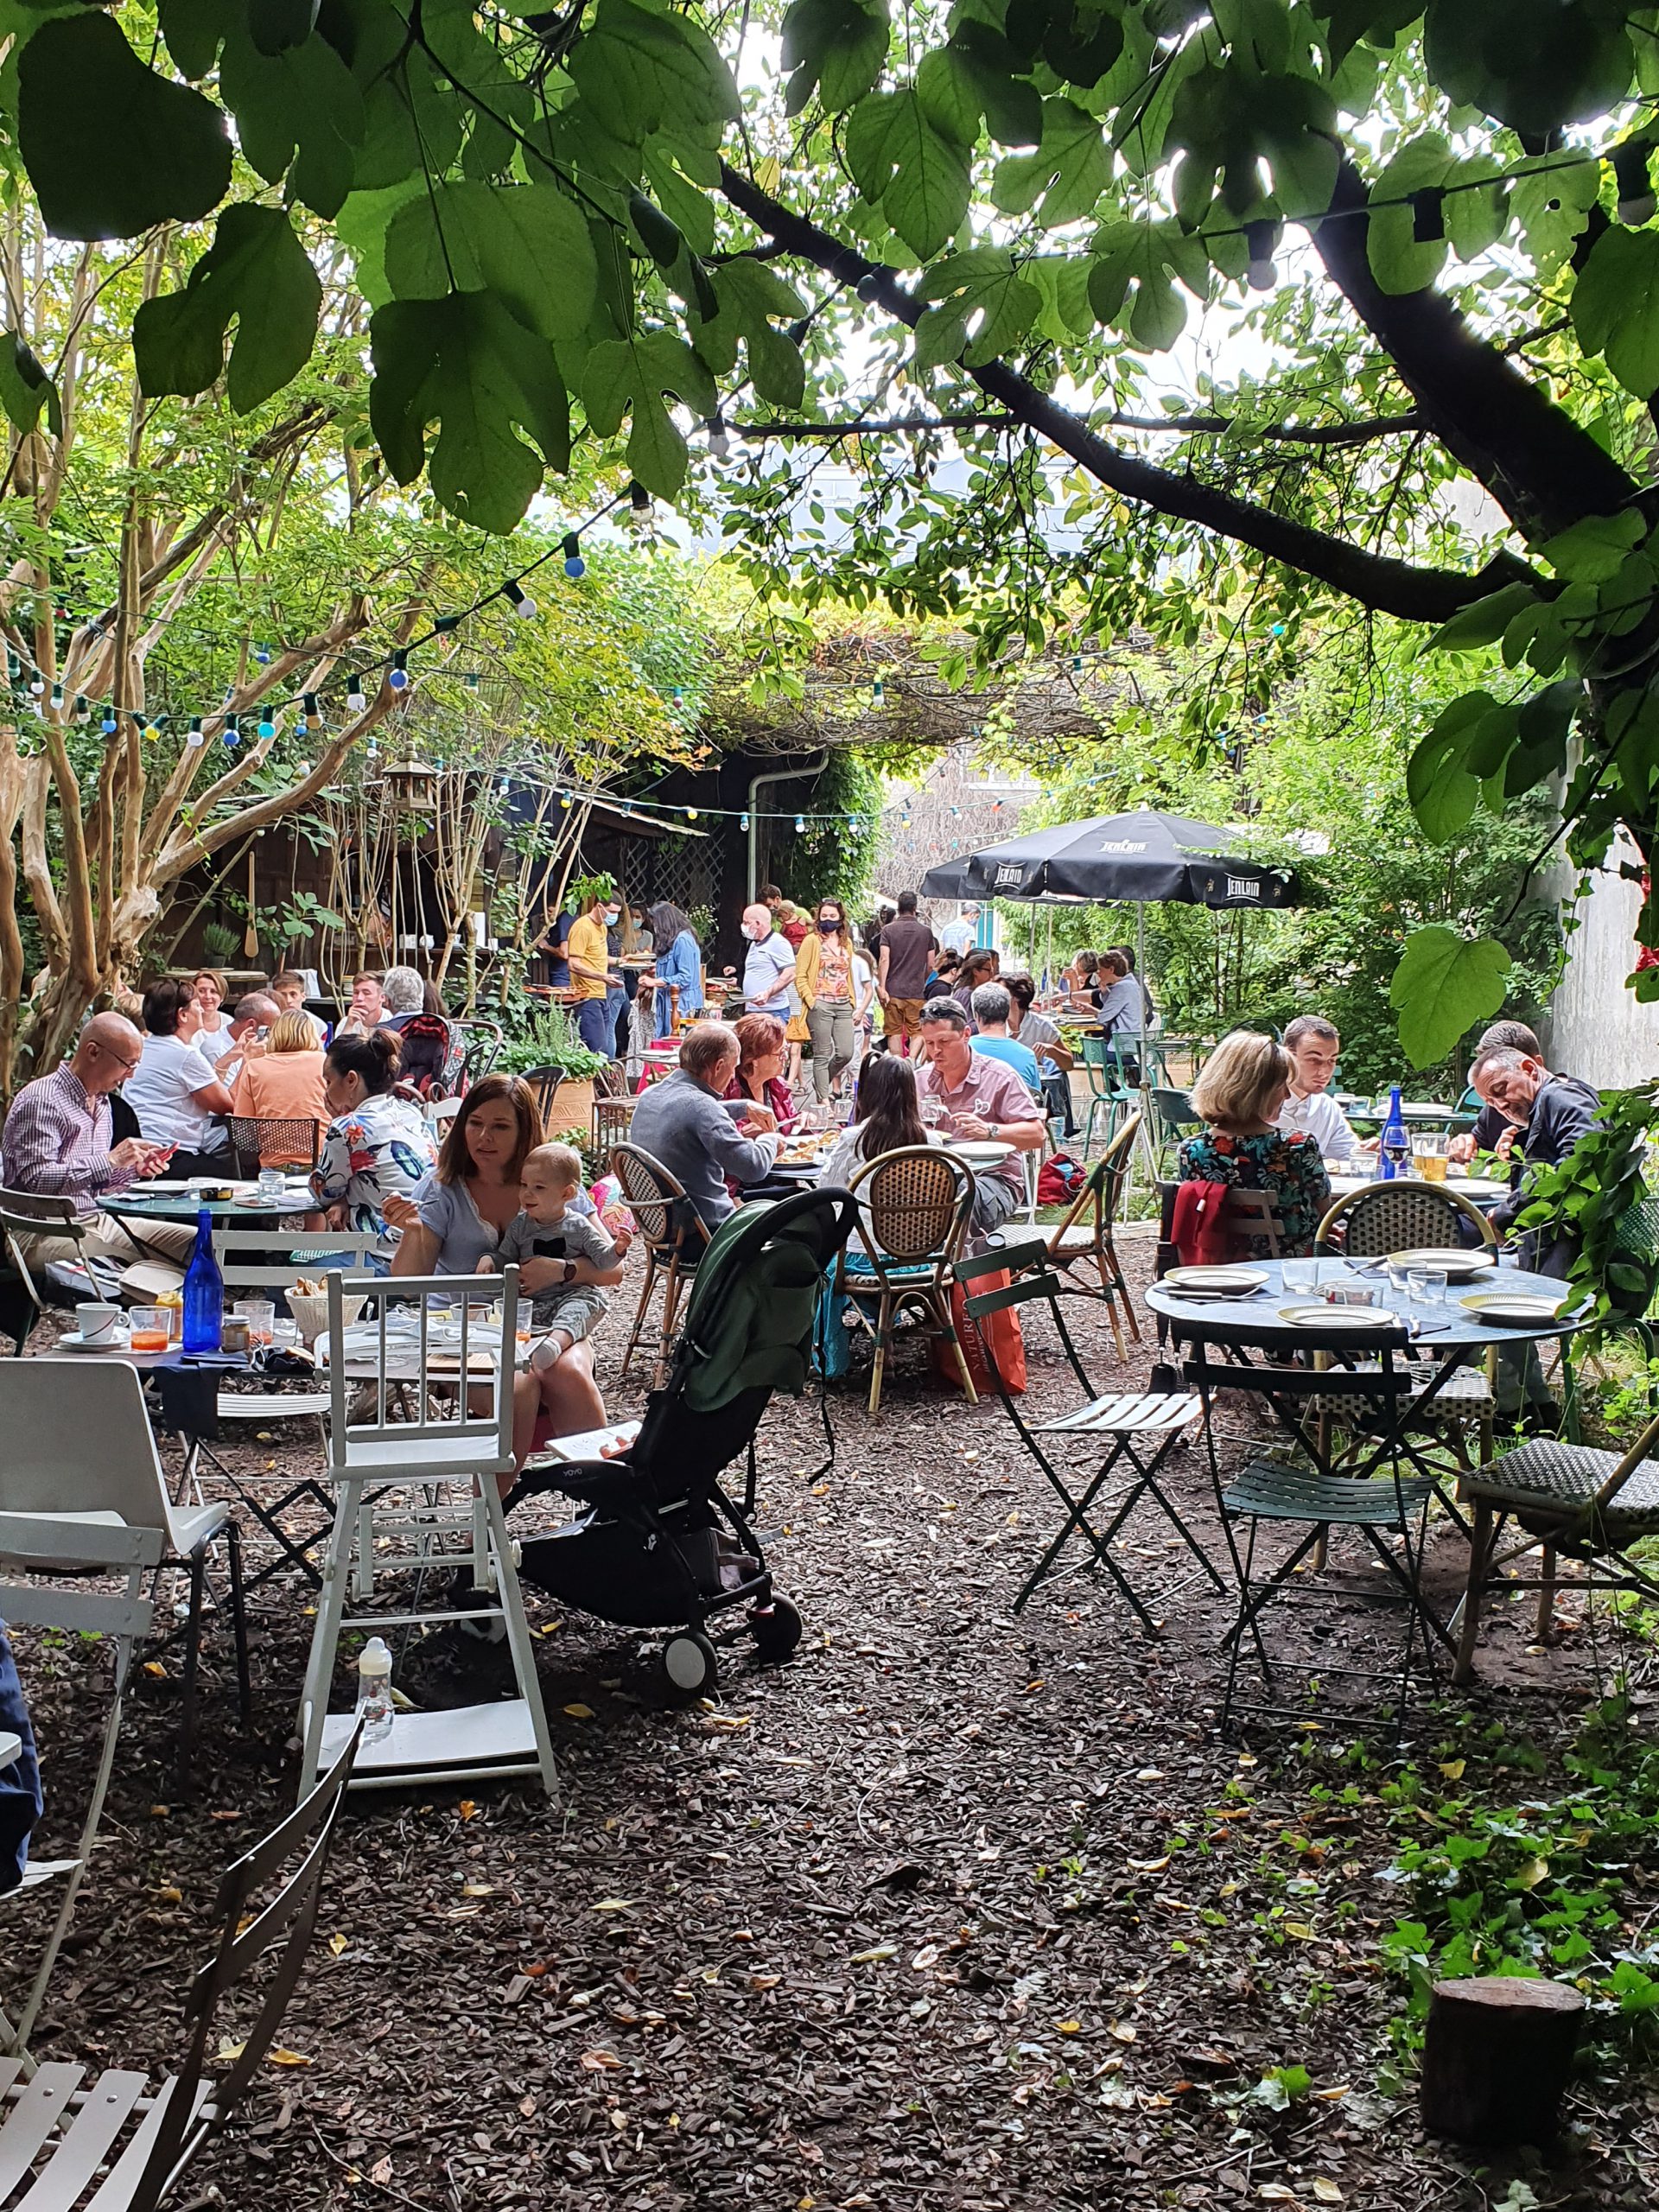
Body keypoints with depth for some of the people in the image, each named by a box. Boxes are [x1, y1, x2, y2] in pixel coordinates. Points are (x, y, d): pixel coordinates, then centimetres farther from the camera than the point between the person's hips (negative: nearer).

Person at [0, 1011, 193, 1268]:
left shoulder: (101, 1101, 18)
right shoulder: (41, 1101, -12)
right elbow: (36, 1179, -23)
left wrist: (133, 1166, 4)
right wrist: (110, 1160, -21)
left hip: (96, 1220, 9)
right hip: (44, 1233, -9)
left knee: (195, 1243, -5)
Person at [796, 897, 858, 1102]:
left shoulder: (847, 942, 15)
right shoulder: (812, 941, -1)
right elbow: (800, 977, -4)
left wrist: (851, 1000, 15)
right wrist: (811, 1001, -12)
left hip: (843, 1006, 5)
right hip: (821, 1006, -5)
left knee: (846, 1053, 0)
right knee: (823, 1055, -3)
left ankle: (822, 1082, 25)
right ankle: (823, 1100, 3)